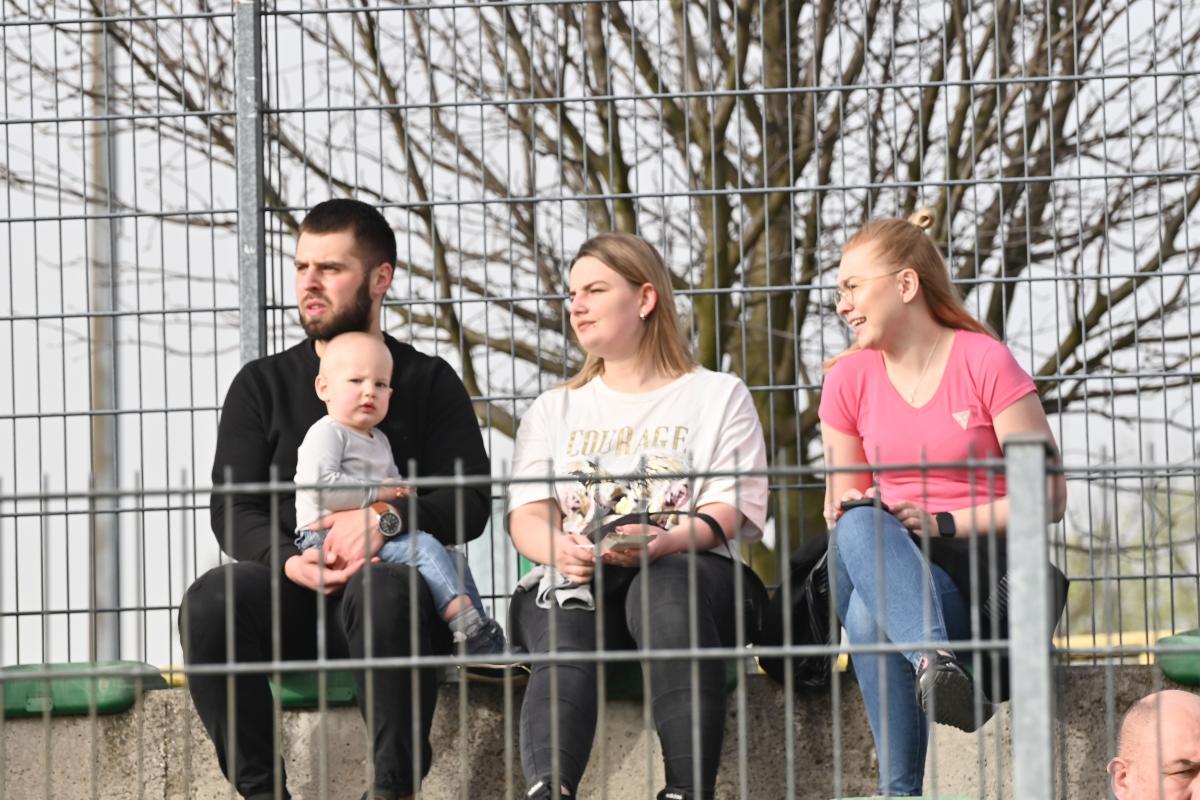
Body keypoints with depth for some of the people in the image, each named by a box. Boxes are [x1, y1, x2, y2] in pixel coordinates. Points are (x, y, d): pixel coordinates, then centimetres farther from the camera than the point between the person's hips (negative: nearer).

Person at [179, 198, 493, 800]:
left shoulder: (428, 382, 13)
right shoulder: (262, 385, 17)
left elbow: (471, 503, 2)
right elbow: (231, 509, 6)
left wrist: (386, 518, -18)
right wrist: (287, 562, -15)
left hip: (393, 576, -2)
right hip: (287, 592, 2)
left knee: (383, 591, -38)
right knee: (211, 601, -31)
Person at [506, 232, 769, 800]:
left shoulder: (718, 397, 18)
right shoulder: (554, 410, 28)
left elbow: (732, 509, 3)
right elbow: (527, 513, 12)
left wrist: (664, 542, -20)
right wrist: (559, 548, -14)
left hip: (687, 568, -2)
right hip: (574, 580, 2)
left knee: (666, 592, -40)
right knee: (563, 645, -35)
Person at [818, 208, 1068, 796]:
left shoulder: (985, 362, -2)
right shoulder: (848, 379, 11)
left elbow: (1048, 497, -4)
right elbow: (840, 506, 19)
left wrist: (944, 523, -14)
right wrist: (850, 515, -7)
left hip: (980, 577, -3)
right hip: (881, 566, 3)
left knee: (870, 614, -37)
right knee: (860, 526, -36)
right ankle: (934, 660, -58)